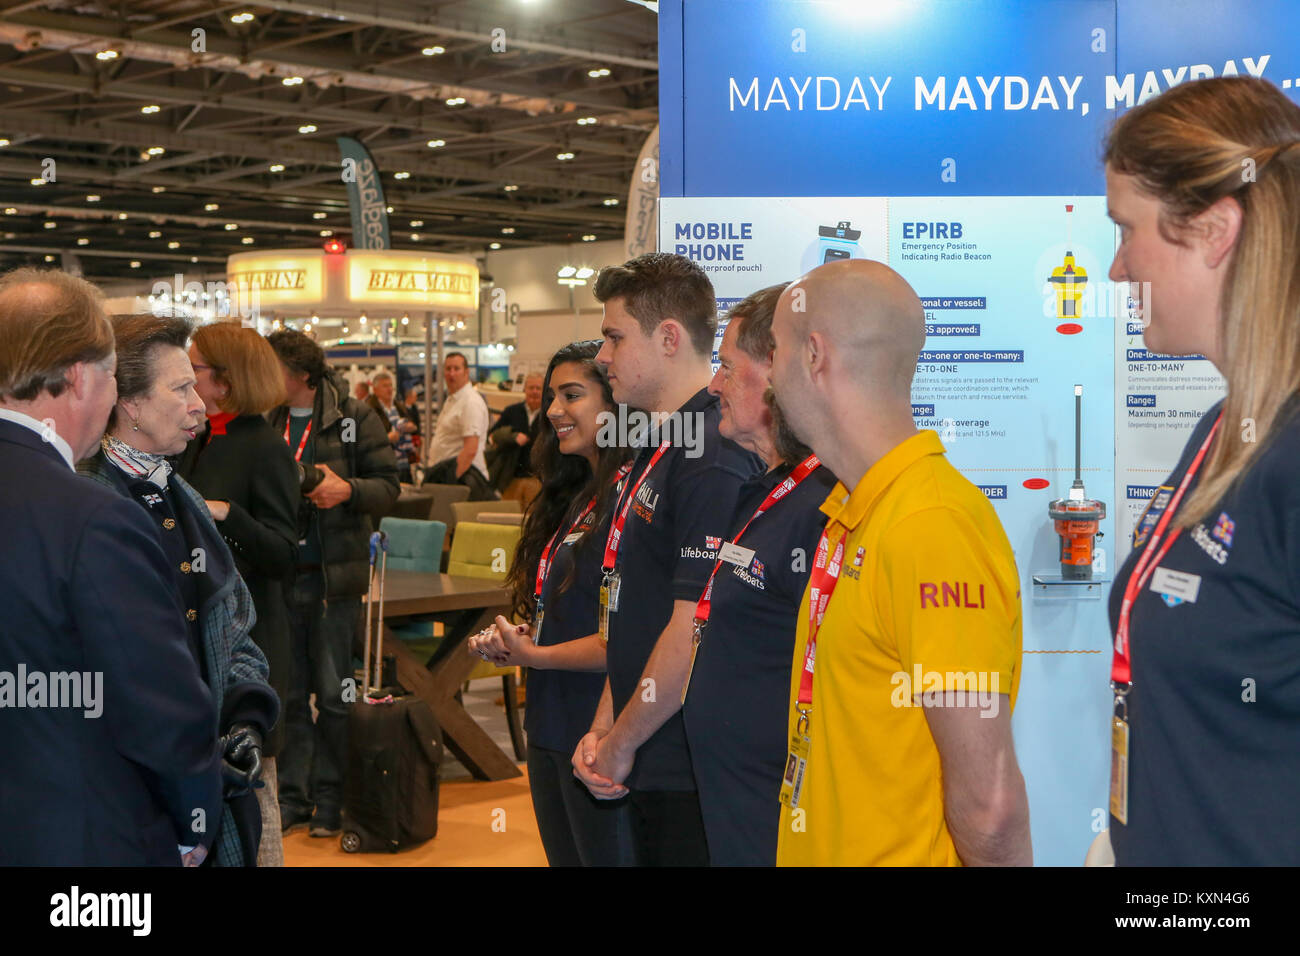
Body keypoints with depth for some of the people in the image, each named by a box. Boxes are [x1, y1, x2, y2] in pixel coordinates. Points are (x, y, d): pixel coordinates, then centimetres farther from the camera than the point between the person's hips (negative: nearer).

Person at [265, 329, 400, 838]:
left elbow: (388, 485, -3)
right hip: (279, 575, 4)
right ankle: (293, 796, 16)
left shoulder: (353, 418, -2)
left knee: (333, 695, 2)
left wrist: (347, 490, -20)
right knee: (288, 694, 8)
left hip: (333, 576, -4)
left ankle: (330, 797, 13)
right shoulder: (266, 422, 10)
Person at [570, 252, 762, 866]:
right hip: (647, 771, 9)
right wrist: (602, 727, 8)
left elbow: (693, 630, -23)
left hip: (693, 778, -9)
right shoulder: (657, 448, 13)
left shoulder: (713, 459, -20)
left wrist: (621, 744, -12)